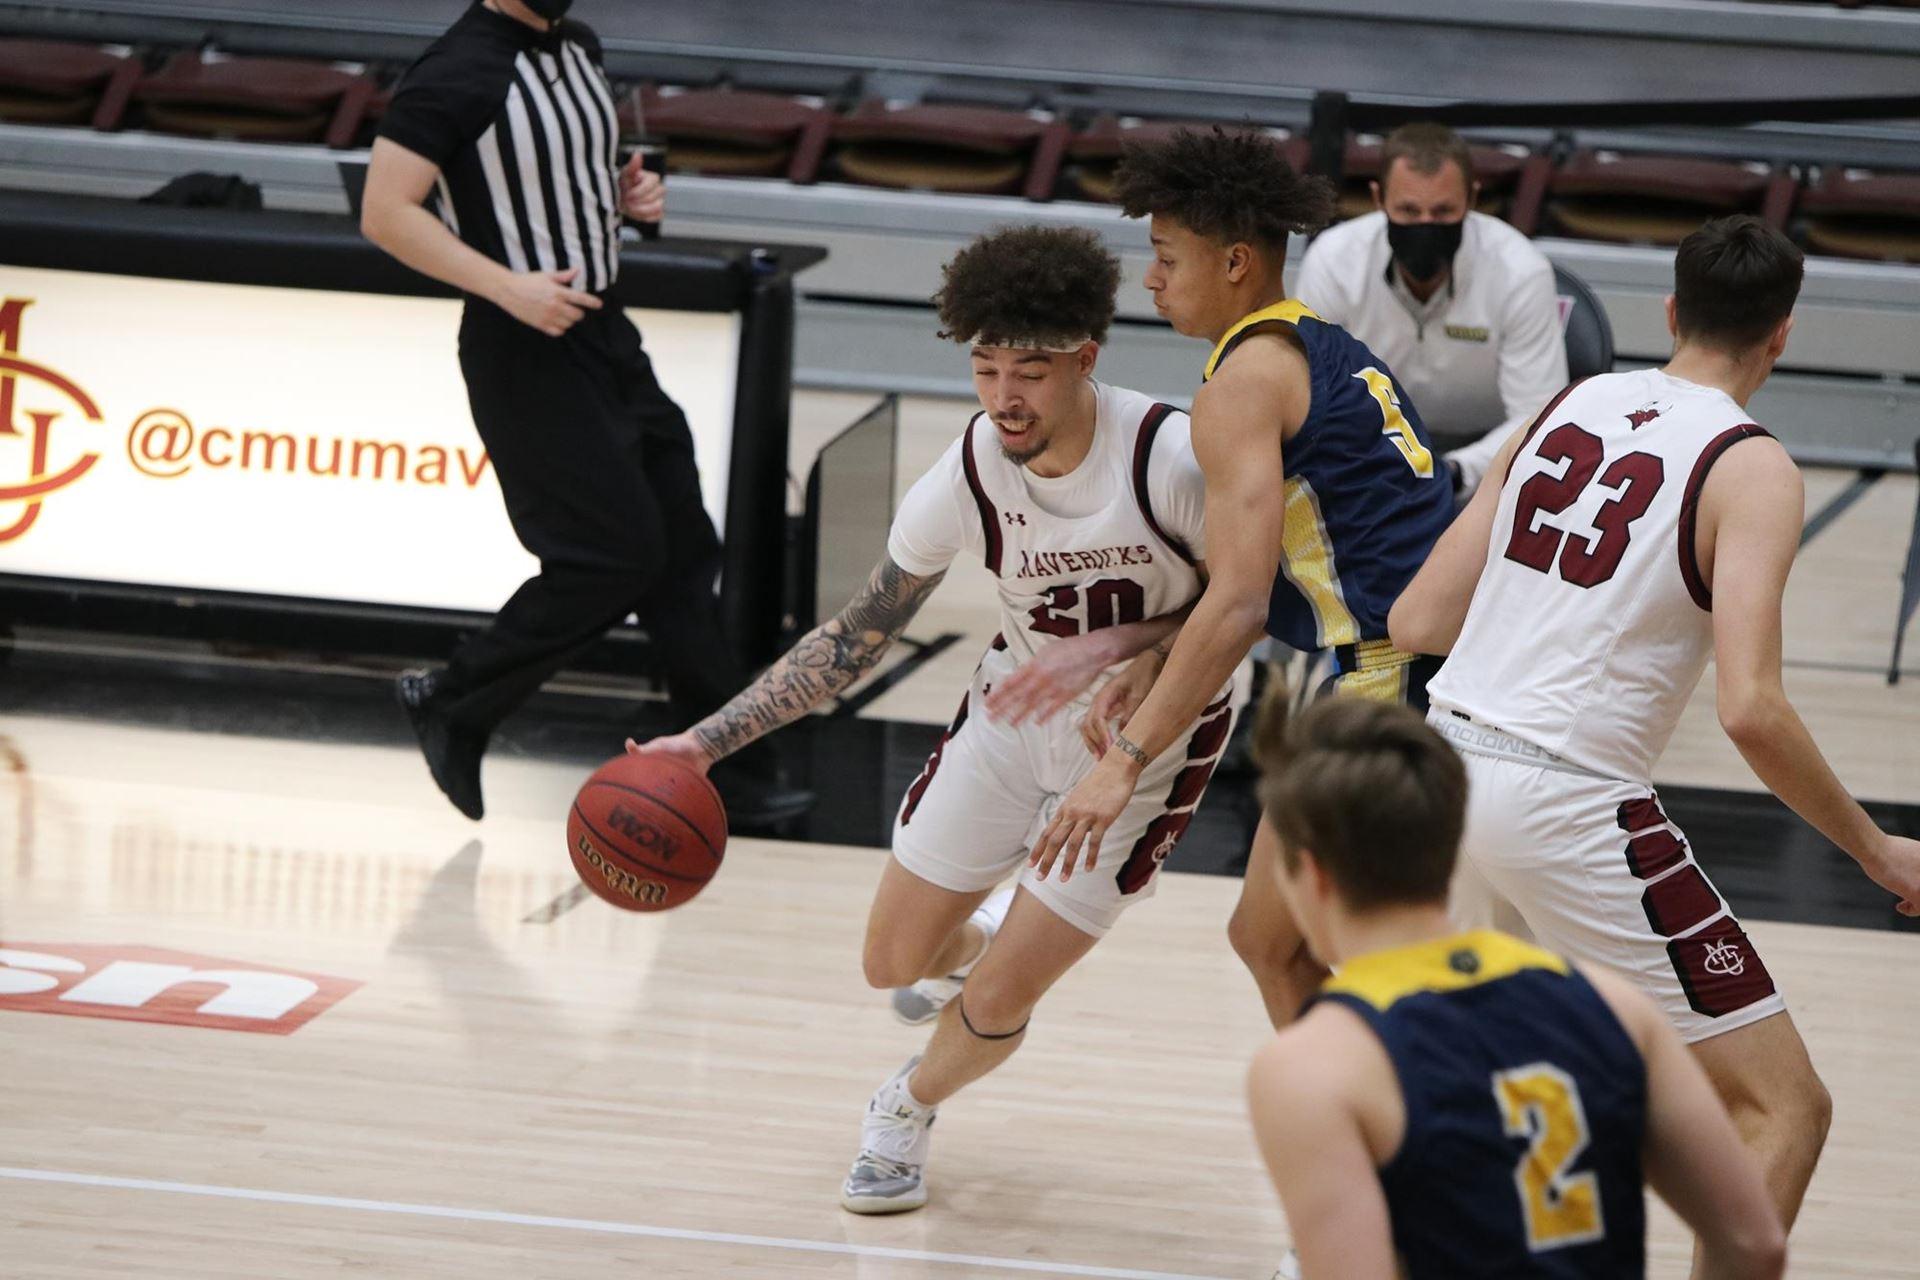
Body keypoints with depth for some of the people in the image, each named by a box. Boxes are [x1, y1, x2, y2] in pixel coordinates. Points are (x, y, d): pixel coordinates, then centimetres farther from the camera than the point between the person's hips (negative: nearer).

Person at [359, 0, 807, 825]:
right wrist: (509, 286, -26)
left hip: (601, 329, 9)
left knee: (681, 552, 8)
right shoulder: (458, 72, -17)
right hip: (524, 351, -9)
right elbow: (386, 213, -21)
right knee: (617, 554, -9)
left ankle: (729, 772, 15)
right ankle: (450, 704, 6)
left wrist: (626, 195, 4)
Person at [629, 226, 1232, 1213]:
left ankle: (908, 1110, 27)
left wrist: (1128, 649, -33)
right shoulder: (971, 474, -19)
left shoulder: (1169, 458, -31)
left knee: (993, 1006, -8)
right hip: (1013, 713, 4)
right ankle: (985, 938, 46)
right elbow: (856, 638, -7)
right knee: (894, 960, 9)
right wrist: (706, 742, -14)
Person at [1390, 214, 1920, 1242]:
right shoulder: (1750, 470, -7)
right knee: (1785, 1108, 0)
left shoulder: (1564, 411, 10)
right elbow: (1749, 711, -19)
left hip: (1448, 759, 7)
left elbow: (1416, 623, 12)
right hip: (1571, 801, -7)